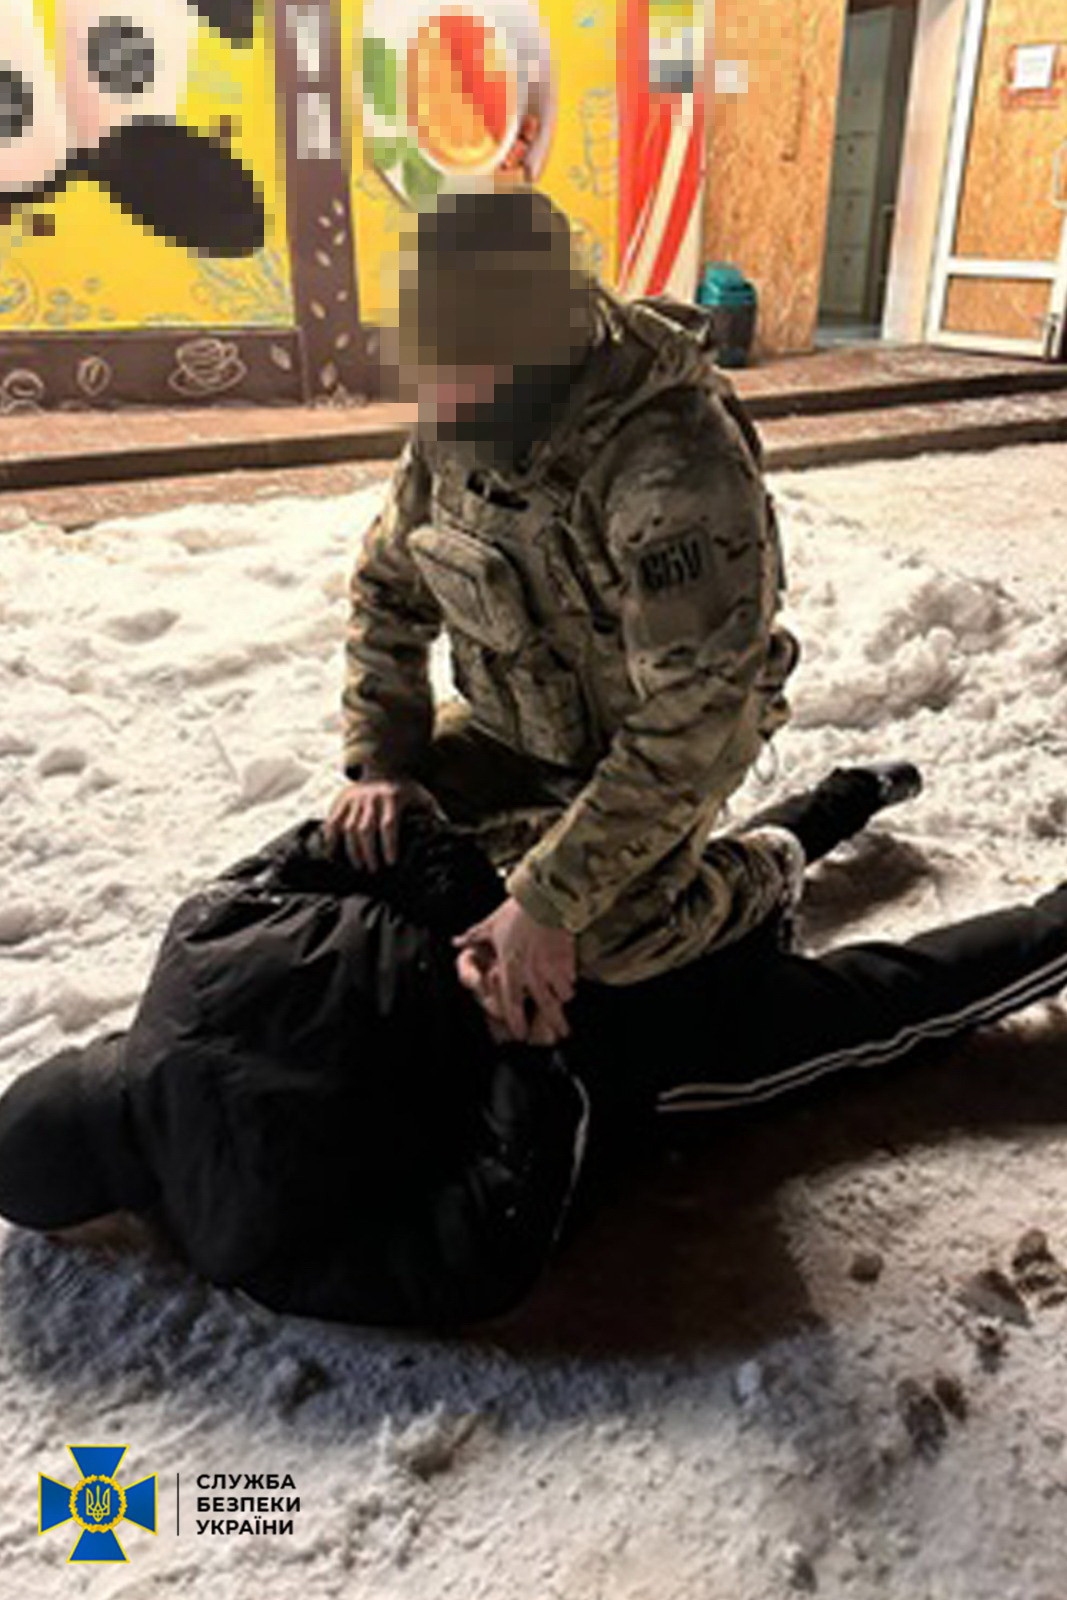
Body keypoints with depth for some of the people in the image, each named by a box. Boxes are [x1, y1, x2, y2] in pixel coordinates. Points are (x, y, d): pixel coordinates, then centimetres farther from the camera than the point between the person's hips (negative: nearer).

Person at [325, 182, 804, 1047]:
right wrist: (379, 761, -5)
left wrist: (546, 904, -35)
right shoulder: (452, 428, -12)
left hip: (673, 741, -6)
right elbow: (388, 589, 2)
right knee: (372, 835, -2)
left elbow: (693, 724, -36)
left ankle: (757, 875, 5)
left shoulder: (676, 467, -36)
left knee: (592, 943, -25)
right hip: (516, 725, 7)